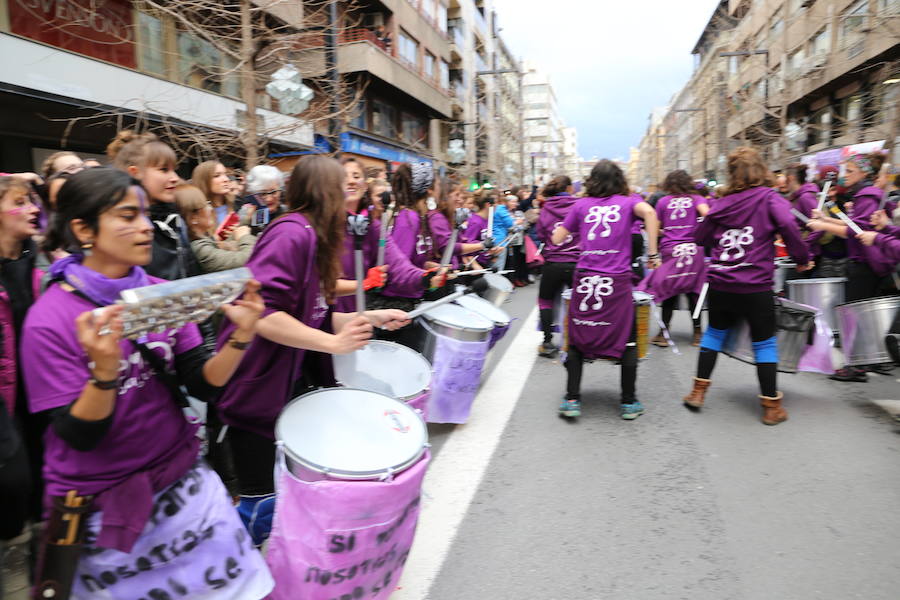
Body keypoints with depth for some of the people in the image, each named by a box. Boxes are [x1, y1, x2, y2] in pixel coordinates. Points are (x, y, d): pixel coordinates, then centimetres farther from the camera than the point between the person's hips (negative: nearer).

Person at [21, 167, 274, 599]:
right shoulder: (49, 320, -17)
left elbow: (203, 384, -6)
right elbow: (80, 436, -18)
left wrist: (240, 336, -23)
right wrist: (104, 369, -36)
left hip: (183, 484, 4)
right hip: (100, 507, -3)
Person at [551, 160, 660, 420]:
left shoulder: (581, 205, 12)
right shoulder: (628, 201, 9)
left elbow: (556, 239, 11)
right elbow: (648, 212, -14)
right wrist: (653, 255, -10)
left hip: (584, 279, 1)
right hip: (617, 281, -1)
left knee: (577, 340, 11)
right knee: (627, 341, 11)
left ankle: (572, 400, 10)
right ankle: (629, 403, 17)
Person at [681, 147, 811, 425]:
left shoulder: (722, 203, 6)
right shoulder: (770, 198, -3)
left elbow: (699, 237, 13)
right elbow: (788, 226, -19)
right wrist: (802, 259, -7)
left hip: (719, 284, 3)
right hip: (755, 287, -3)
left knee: (714, 332, 20)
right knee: (764, 342, 8)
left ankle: (698, 391, 22)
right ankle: (771, 406, 16)